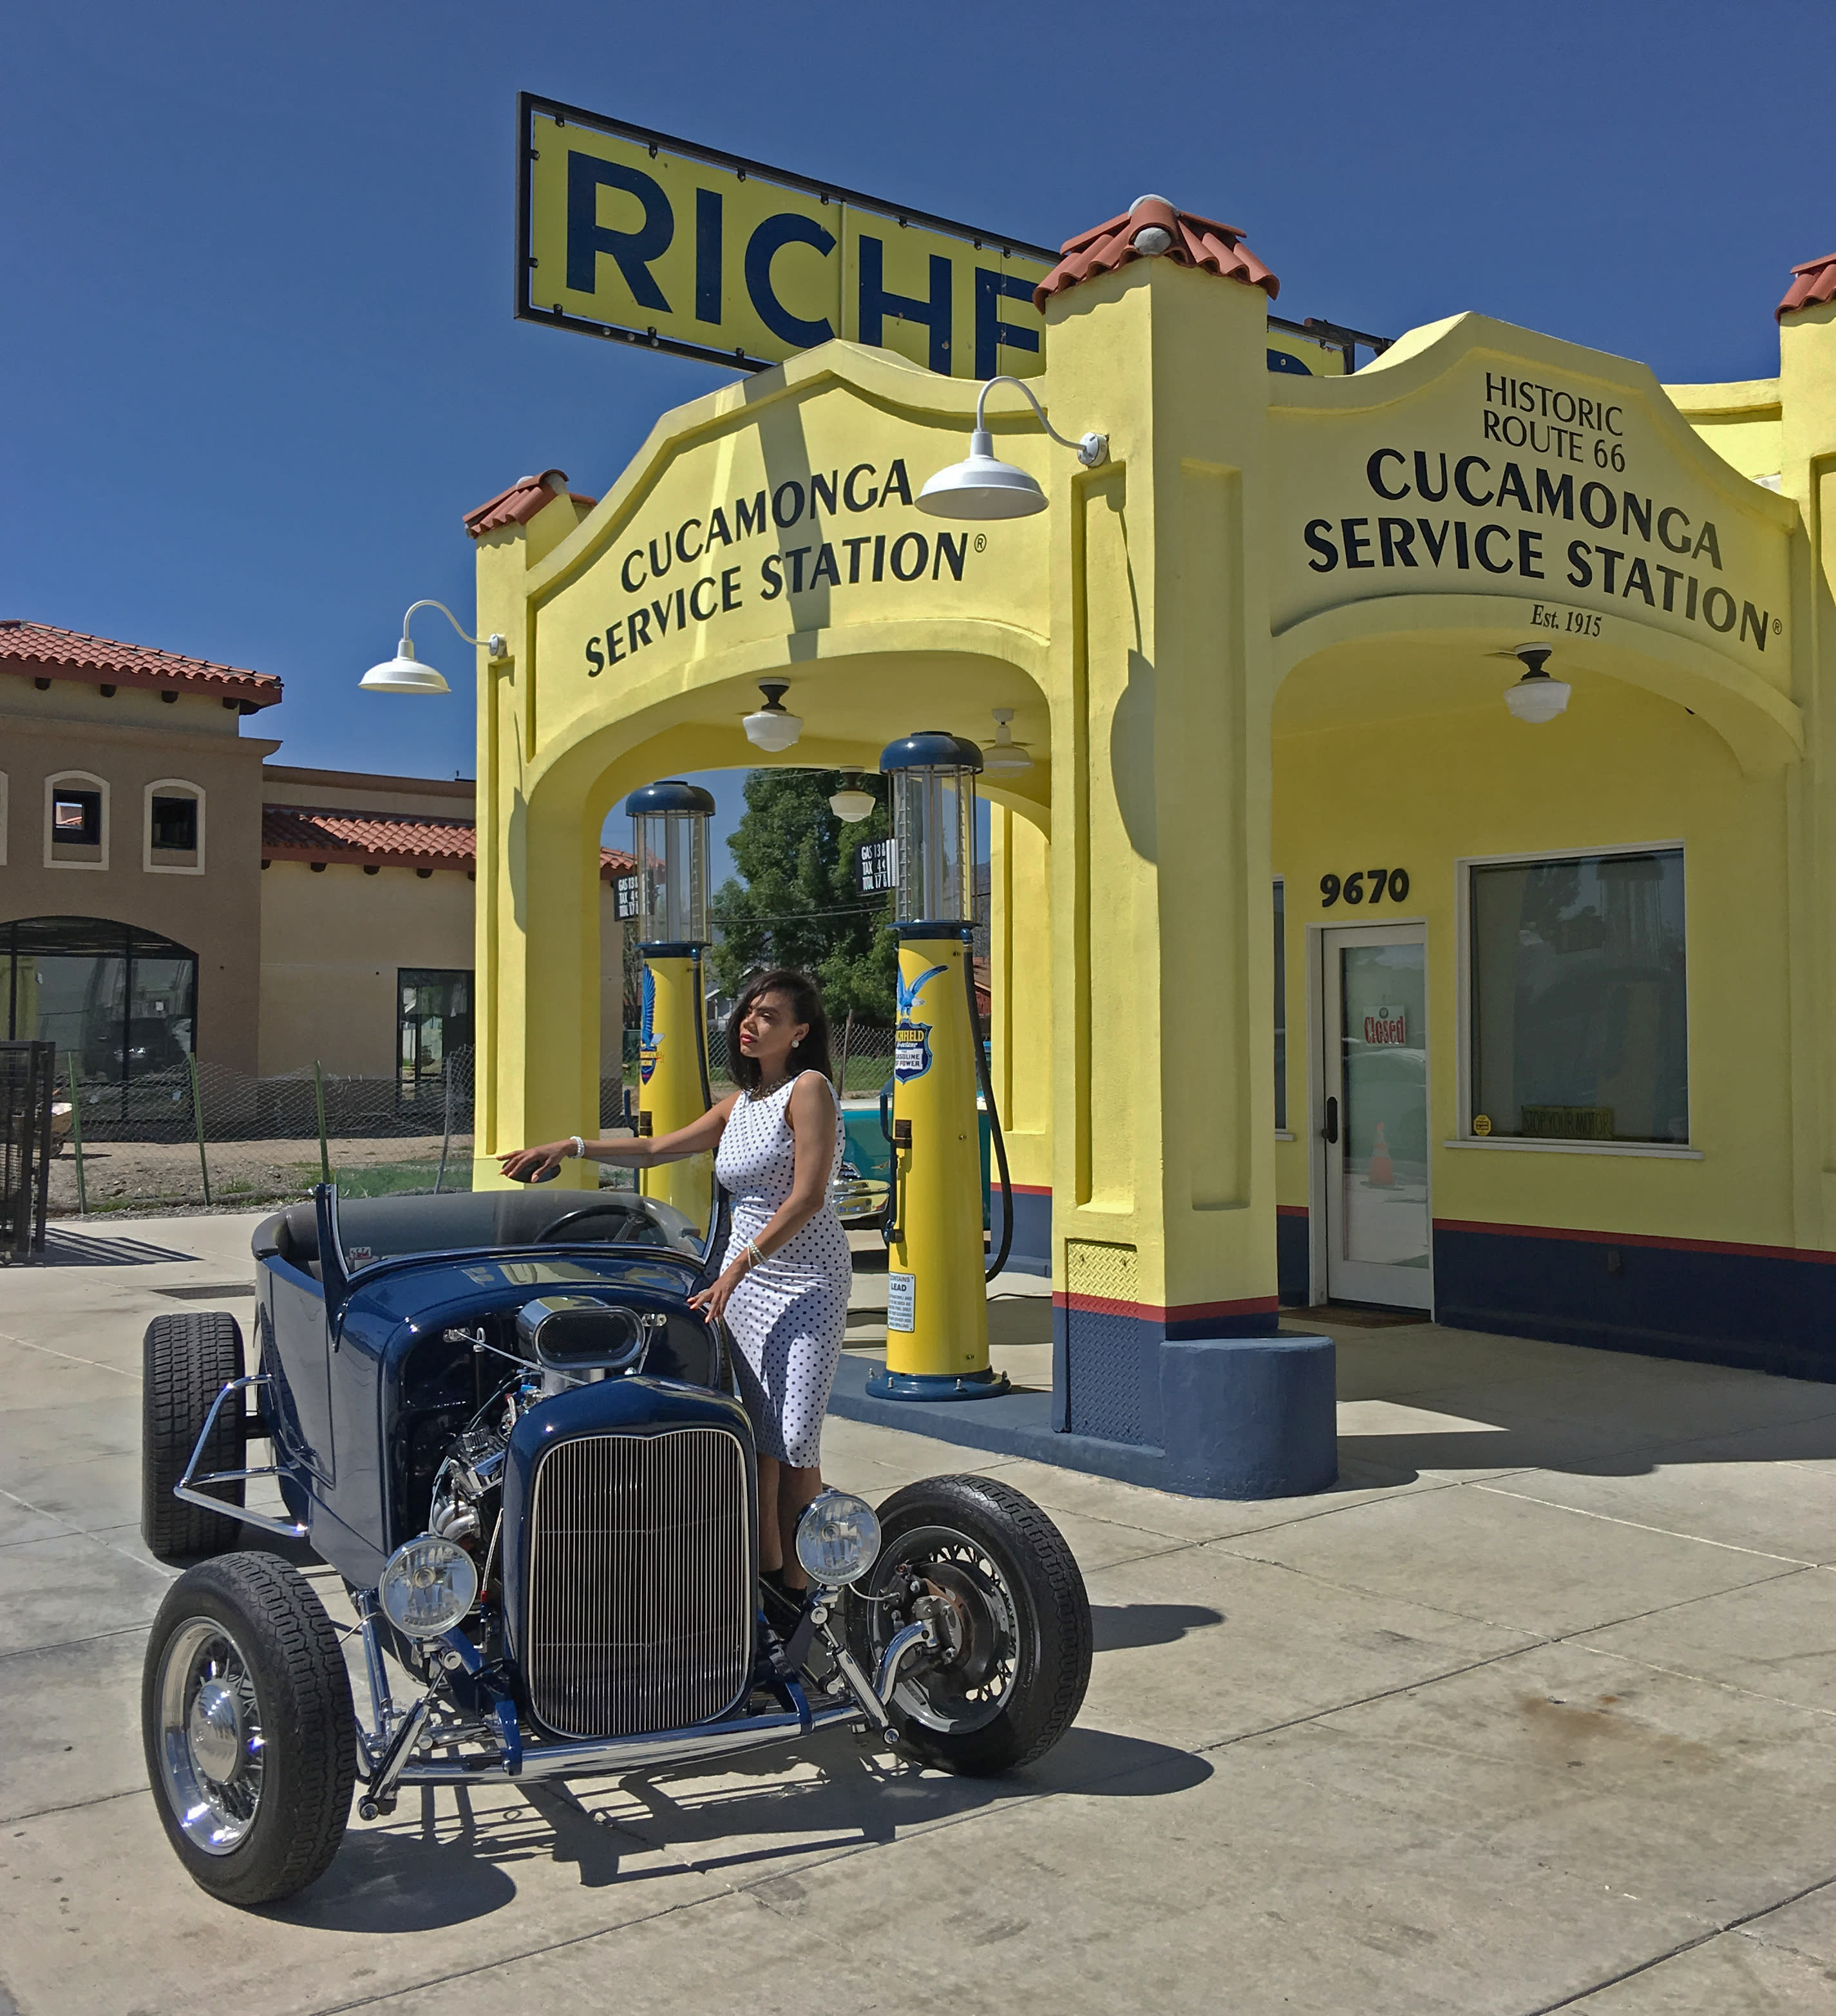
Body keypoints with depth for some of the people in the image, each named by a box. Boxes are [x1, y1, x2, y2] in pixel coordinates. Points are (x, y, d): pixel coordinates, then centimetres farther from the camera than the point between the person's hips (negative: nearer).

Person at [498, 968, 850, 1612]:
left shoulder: (808, 1089, -10)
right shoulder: (738, 1104, 13)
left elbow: (806, 1198, -17)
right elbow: (655, 1150, 22)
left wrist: (735, 1270, -20)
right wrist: (572, 1146, 13)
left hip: (807, 1279, -6)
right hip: (743, 1277, 6)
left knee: (793, 1440, -8)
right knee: (756, 1434, 0)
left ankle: (798, 1584, 6)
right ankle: (766, 1568, 11)